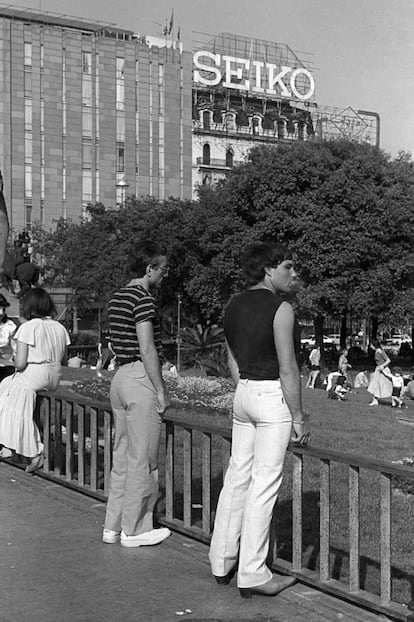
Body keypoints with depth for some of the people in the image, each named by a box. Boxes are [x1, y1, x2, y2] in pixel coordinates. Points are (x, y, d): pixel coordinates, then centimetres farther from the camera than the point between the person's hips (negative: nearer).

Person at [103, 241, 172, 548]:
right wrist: (161, 391, -14)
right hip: (141, 377, -9)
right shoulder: (144, 298, -14)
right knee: (143, 461, 1)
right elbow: (147, 349, -19)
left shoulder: (117, 298, 14)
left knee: (122, 457, 14)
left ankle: (113, 526, 21)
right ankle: (134, 530, 9)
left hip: (121, 376, 9)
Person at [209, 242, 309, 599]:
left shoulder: (234, 306, 10)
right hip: (273, 396, -8)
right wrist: (299, 417, -8)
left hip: (243, 394, 8)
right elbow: (288, 369, -14)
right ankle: (252, 575, 3)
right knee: (264, 484, -3)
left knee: (238, 476, 14)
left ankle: (222, 562, 23)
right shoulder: (281, 308, -13)